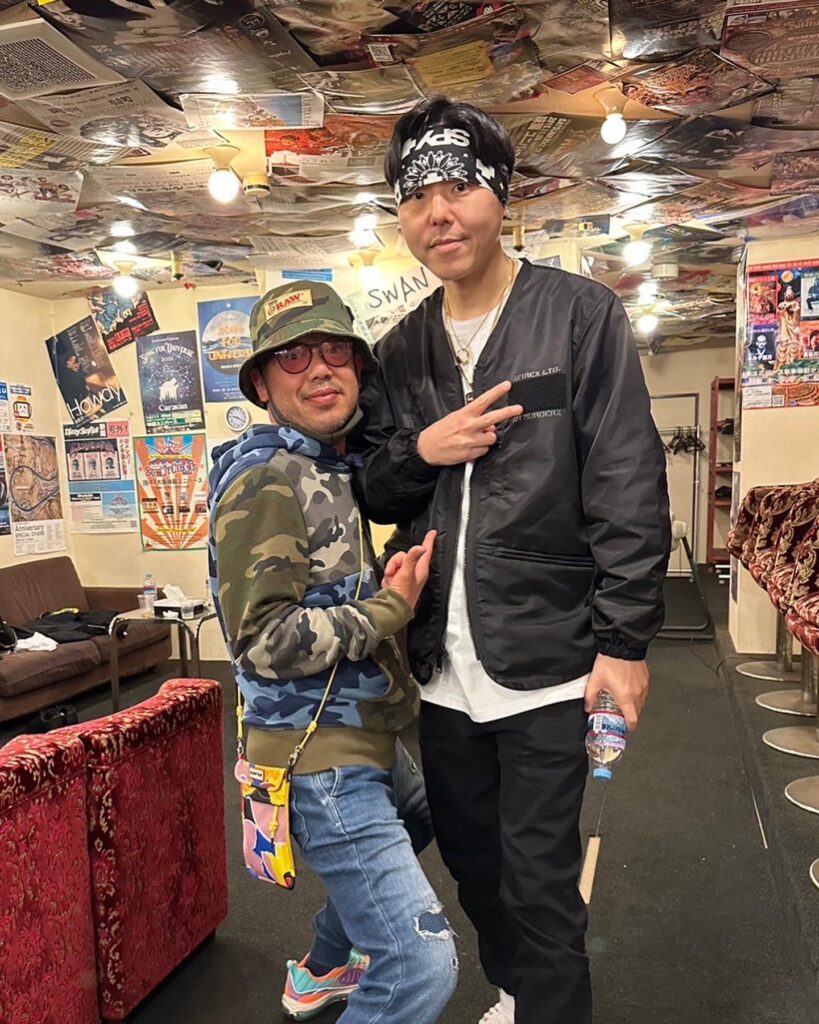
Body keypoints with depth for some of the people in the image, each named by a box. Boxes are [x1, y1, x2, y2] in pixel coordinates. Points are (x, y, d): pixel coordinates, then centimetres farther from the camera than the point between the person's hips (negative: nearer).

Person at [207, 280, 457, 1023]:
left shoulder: (343, 469, 10)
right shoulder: (265, 480, -19)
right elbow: (265, 641, -26)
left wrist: (405, 581, 5)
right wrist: (392, 607, -19)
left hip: (364, 733, 10)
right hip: (317, 752, -10)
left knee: (416, 828, 35)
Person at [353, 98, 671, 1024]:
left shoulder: (580, 316, -6)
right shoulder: (399, 351, 8)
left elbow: (629, 490, -10)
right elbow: (372, 497, 11)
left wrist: (625, 642, -13)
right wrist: (422, 450, -10)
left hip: (546, 659, -5)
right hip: (441, 663, 6)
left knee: (538, 877, 6)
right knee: (469, 856, 21)